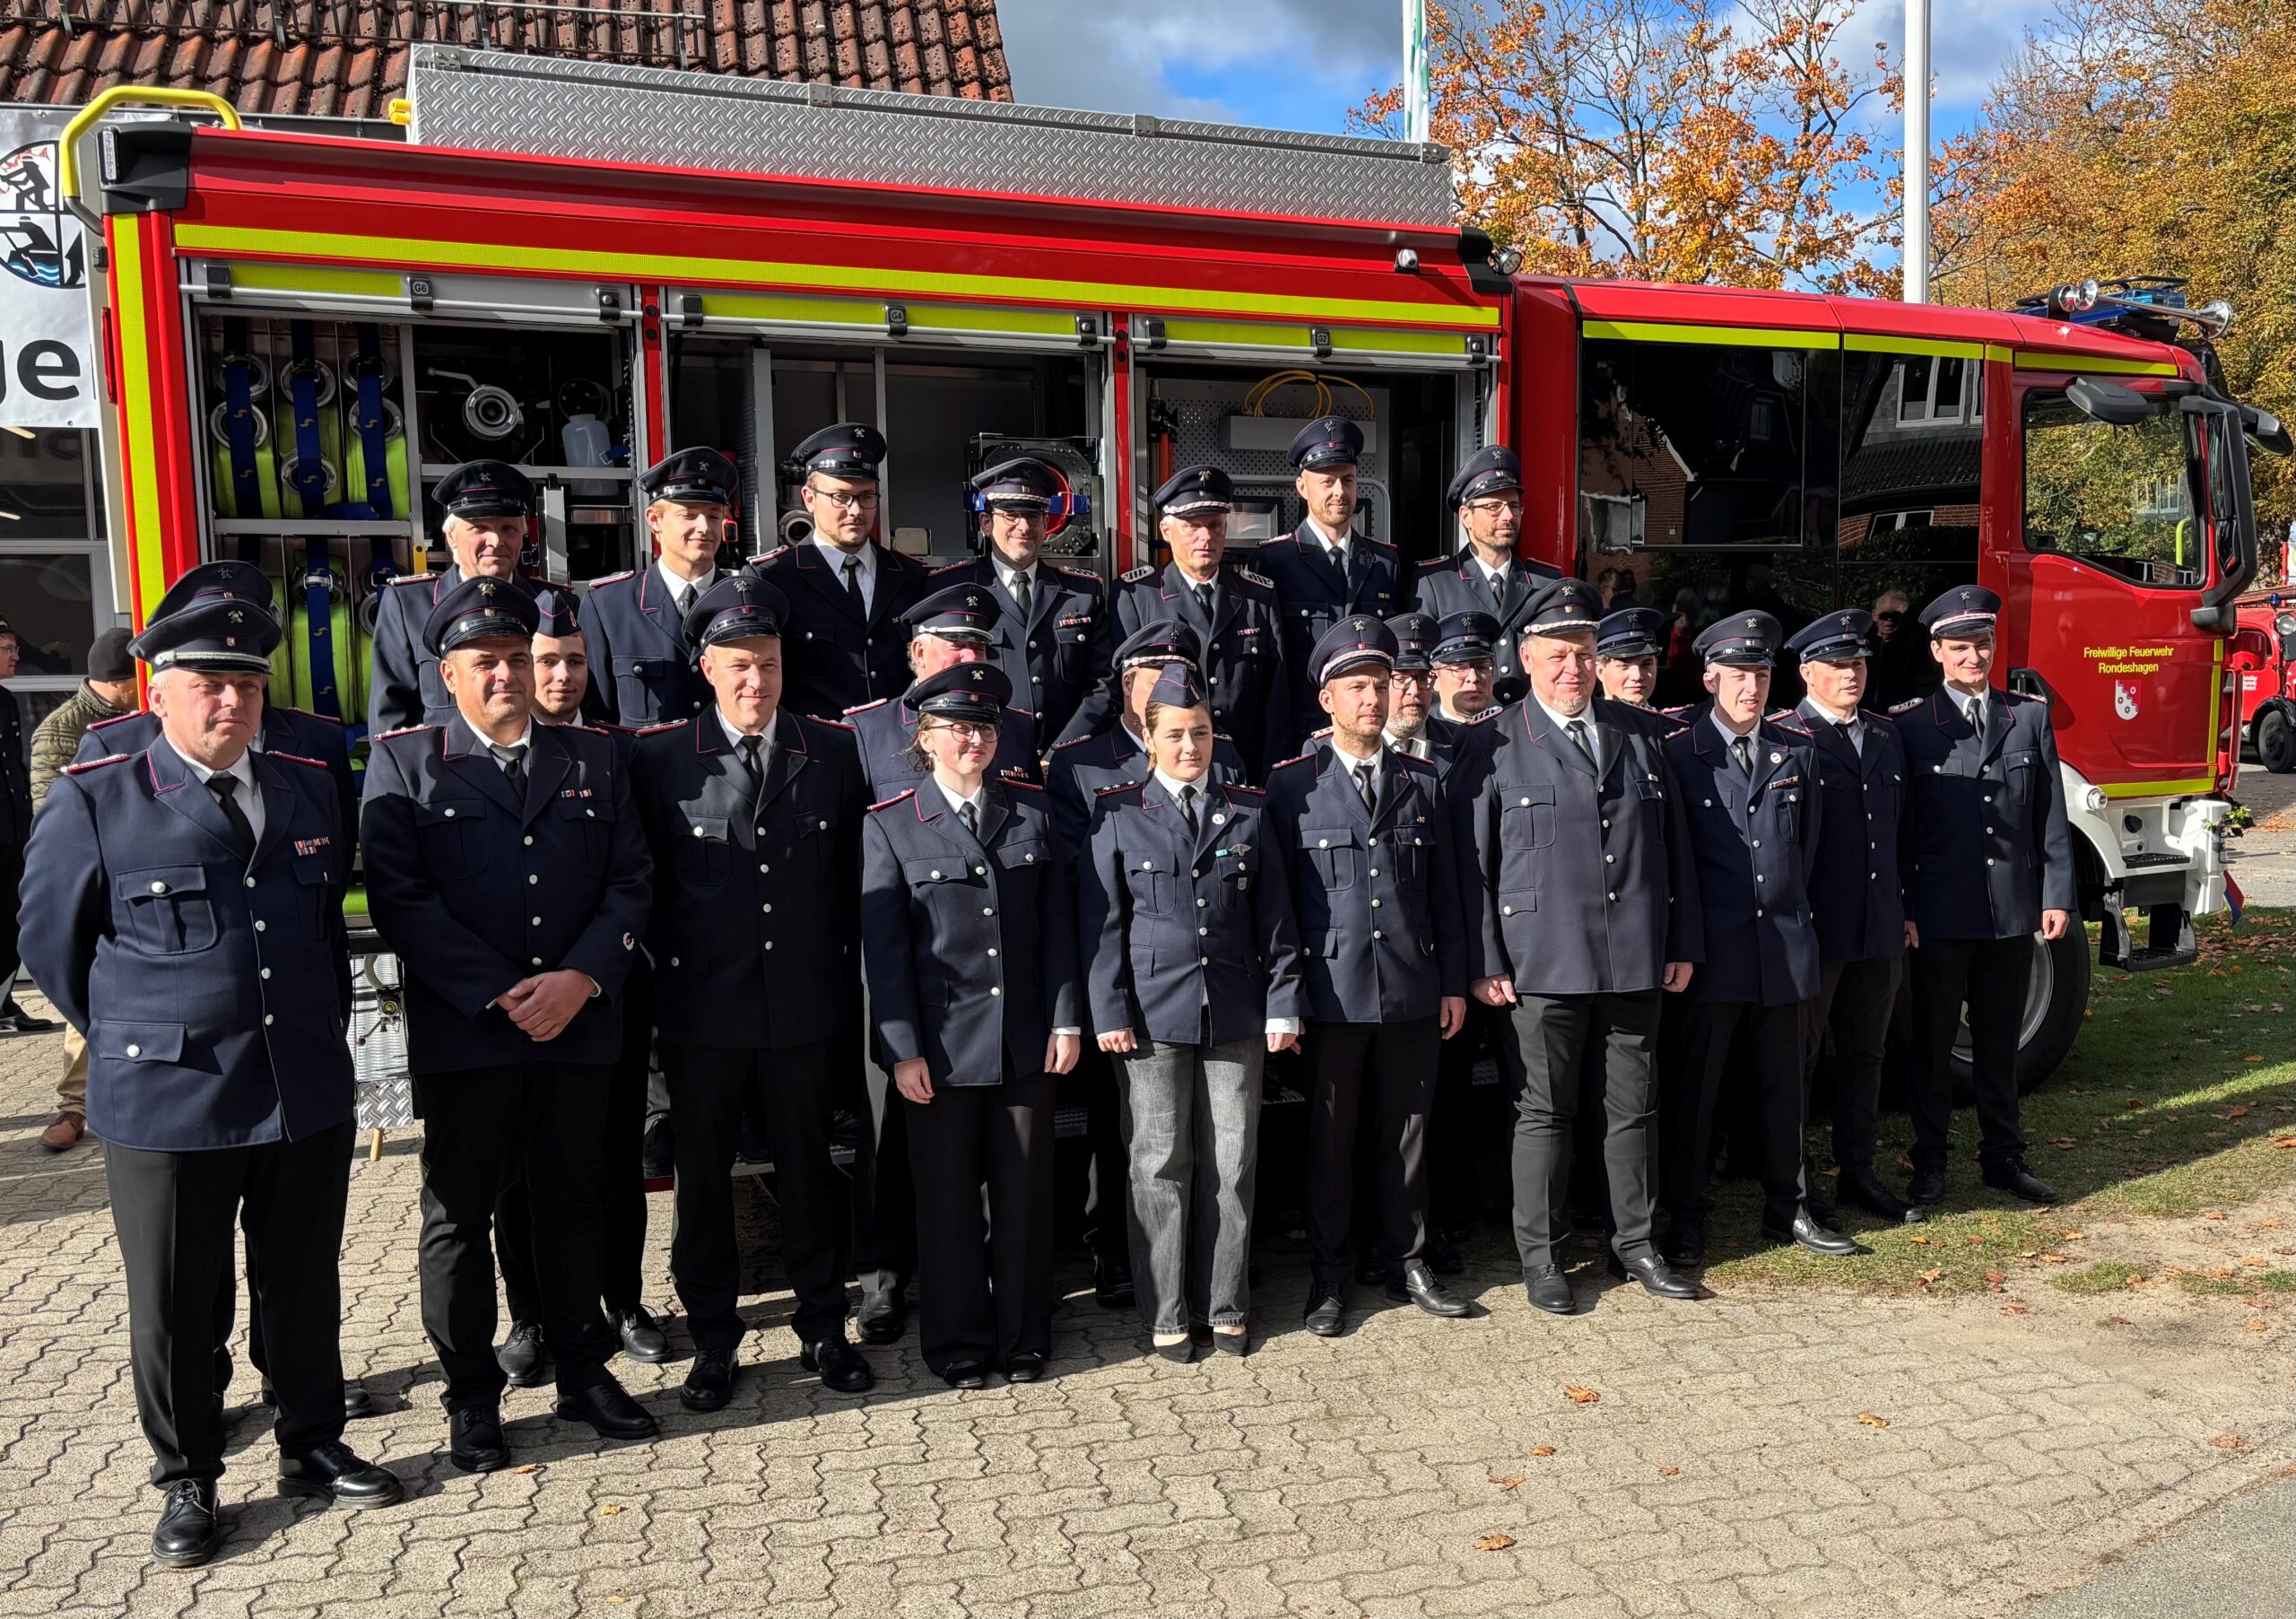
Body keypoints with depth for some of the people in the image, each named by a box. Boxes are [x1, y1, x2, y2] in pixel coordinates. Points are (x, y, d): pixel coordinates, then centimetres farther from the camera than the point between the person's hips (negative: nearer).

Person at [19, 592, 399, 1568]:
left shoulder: (307, 790, 7)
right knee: (179, 1305, 9)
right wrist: (130, 1042, 6)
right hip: (165, 1102, -3)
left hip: (307, 1094, 4)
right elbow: (51, 939, 3)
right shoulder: (94, 802, -6)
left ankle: (312, 1447, 33)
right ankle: (187, 1481, 27)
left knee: (305, 1285, 15)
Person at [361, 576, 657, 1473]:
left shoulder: (594, 757, 10)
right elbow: (401, 900, -8)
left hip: (580, 1027, 3)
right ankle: (471, 1397, 22)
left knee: (573, 1202, 13)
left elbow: (631, 883, 5)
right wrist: (504, 995, -15)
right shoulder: (404, 764, 1)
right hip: (463, 1034, -2)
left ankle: (584, 1371, 28)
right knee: (459, 1215, 7)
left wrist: (580, 979, -11)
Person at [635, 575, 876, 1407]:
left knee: (809, 1168, 11)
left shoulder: (832, 750, 3)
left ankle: (822, 1326, 27)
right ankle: (711, 1340, 25)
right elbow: (643, 877, 3)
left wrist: (846, 980, 5)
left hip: (805, 1002, 1)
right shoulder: (661, 756, -2)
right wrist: (666, 963, -1)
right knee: (703, 1175, 10)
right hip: (702, 1007, -1)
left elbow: (854, 875, 7)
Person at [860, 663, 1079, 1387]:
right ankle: (958, 1344, 24)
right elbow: (883, 946, -5)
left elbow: (1058, 925, 6)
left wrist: (1065, 1020, 1)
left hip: (1026, 1042, 2)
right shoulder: (890, 826, -3)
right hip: (943, 1047, -2)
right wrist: (904, 1050, -9)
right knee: (948, 1198, 8)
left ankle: (1024, 1340, 26)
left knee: (1025, 1192, 11)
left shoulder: (1032, 812, 5)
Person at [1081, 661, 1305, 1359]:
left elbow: (1275, 918, 8)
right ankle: (1165, 1315, 17)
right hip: (1152, 1013, -2)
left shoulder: (1248, 812, 8)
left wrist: (1283, 1005, 2)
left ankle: (1225, 1307, 22)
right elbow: (1100, 921, 0)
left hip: (1234, 1014, 2)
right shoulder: (1118, 815, 2)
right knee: (1160, 1167, 4)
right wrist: (1110, 1013, -6)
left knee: (1232, 1164, 7)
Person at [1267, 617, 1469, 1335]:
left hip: (1412, 994, 3)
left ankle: (1406, 1263, 26)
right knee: (1330, 1139, 7)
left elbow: (1444, 891, 11)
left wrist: (1453, 981, 8)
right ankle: (1328, 1277, 19)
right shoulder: (1292, 785, -1)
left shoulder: (1422, 782, 9)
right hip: (1332, 994, -3)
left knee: (1405, 1135, 11)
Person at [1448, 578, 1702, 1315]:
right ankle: (1540, 1256, 17)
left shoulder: (1638, 740, 12)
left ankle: (1634, 1245, 27)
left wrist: (1683, 943, 9)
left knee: (1632, 1109, 12)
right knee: (1543, 1114, 4)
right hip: (1541, 968, -4)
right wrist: (1483, 963, -8)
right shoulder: (1492, 748, -1)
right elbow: (1470, 861, -3)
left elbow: (1674, 847, 14)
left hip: (1636, 963, 4)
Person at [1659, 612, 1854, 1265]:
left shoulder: (1796, 753, 10)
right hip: (1712, 950, -4)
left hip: (1785, 946, 4)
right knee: (1695, 1089, 2)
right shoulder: (1678, 753, -3)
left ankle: (1786, 1210, 26)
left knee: (1784, 1086, 13)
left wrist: (1788, 906, 13)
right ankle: (1685, 1220, 11)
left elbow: (1808, 842, 19)